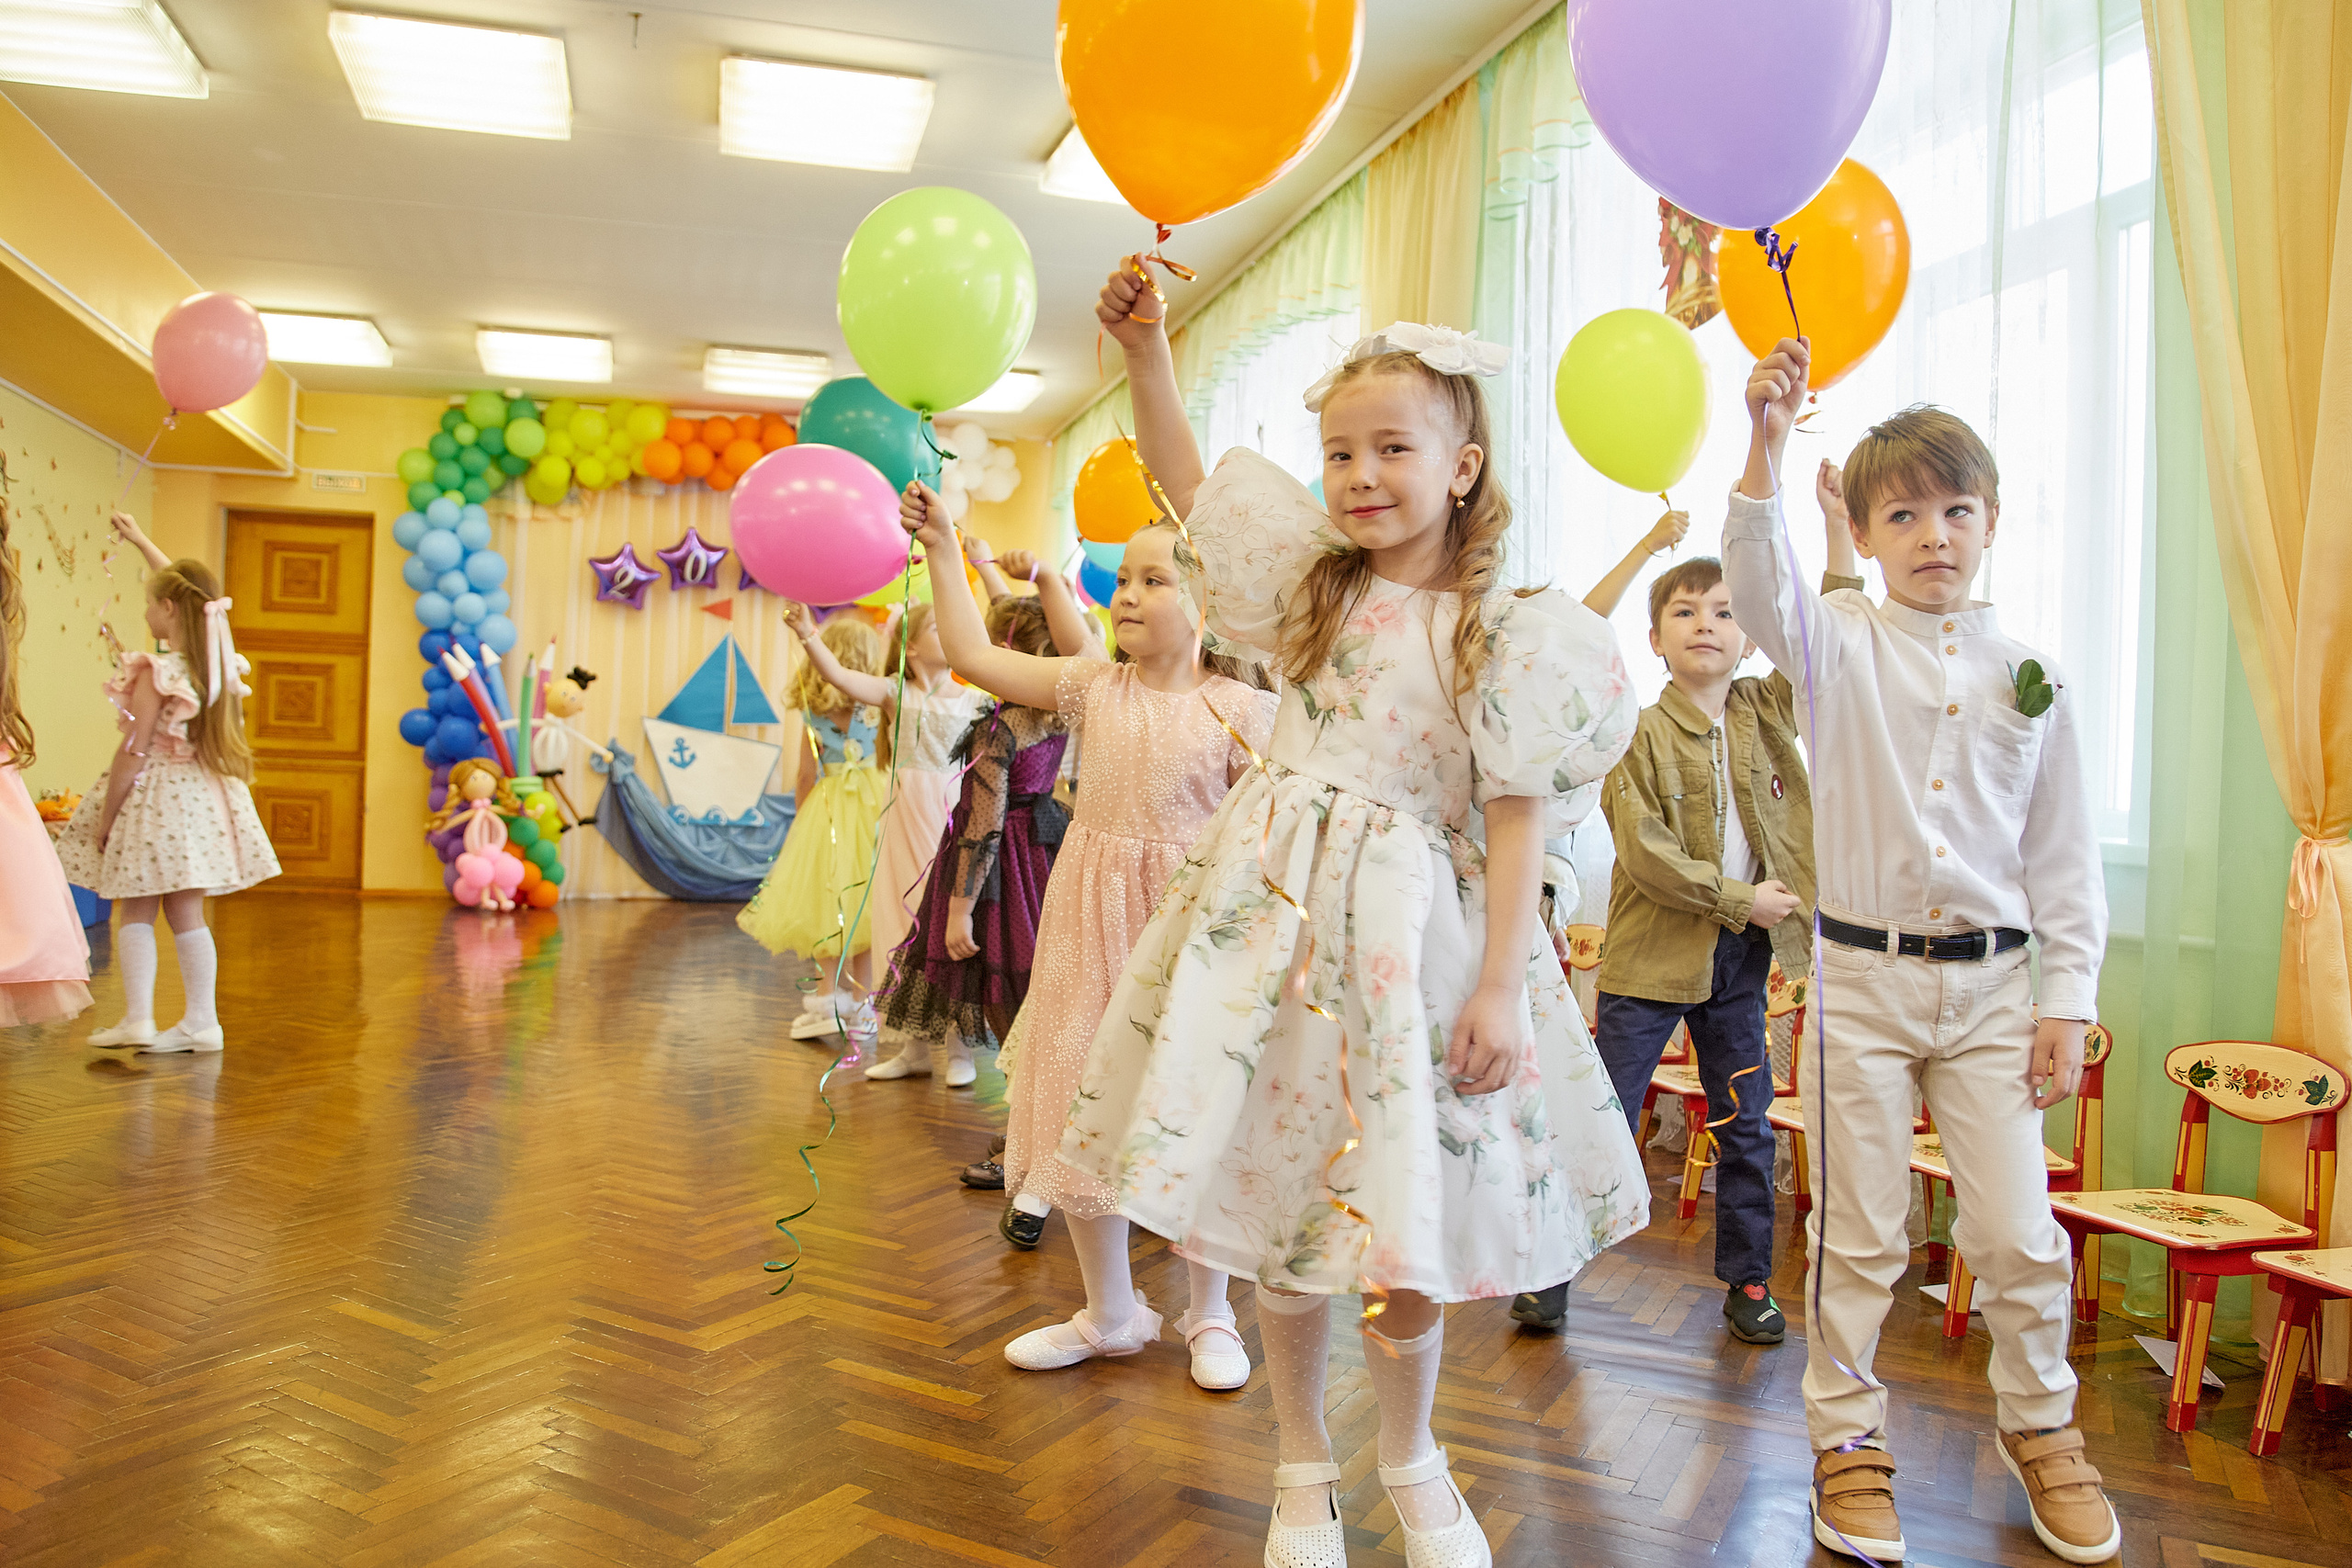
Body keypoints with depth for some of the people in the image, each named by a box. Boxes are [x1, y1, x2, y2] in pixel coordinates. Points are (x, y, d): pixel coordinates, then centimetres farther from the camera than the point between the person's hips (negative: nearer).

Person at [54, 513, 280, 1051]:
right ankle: (201, 1021, 9)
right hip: (200, 796, 6)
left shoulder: (155, 675, -16)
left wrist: (103, 817, -5)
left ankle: (138, 1019, 6)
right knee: (185, 912, 9)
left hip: (156, 798, -6)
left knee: (137, 911, 5)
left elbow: (133, 754, -14)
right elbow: (184, 589, 21)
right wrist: (140, 541, 32)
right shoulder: (215, 661, 4)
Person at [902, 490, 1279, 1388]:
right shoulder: (1094, 689, 3)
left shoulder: (1239, 710, -7)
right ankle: (1109, 1313, 31)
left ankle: (1210, 1316, 29)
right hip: (1093, 925, 4)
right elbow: (973, 655, 2)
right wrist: (942, 551, -1)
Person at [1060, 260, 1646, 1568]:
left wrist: (1502, 986, -11)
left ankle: (1411, 1457, 34)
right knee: (1281, 1200, 8)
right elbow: (1187, 480, 15)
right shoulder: (1319, 585, 8)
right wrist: (1146, 348, 3)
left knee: (1404, 1227, 4)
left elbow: (1516, 816, -7)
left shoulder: (1505, 632, -5)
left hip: (1414, 924, -3)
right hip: (1281, 909, 3)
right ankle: (1304, 1463, 31)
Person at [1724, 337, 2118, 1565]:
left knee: (2020, 1233, 7)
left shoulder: (2028, 676, 5)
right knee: (1858, 1235, 8)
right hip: (1861, 972, -2)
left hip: (1990, 981, 2)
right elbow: (1758, 589, -24)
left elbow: (2065, 855, 6)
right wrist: (1765, 447, -37)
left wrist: (2067, 1000, 2)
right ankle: (1846, 1433, 26)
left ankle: (2040, 1425, 33)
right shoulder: (1840, 646, -1)